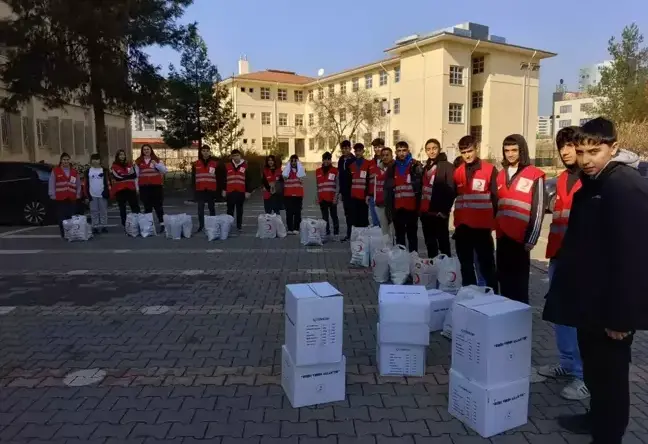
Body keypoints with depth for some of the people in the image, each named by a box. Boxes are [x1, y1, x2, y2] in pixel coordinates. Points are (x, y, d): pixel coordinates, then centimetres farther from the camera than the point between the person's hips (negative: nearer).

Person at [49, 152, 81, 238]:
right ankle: (64, 235, 2)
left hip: (72, 199, 3)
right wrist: (53, 195, -6)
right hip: (60, 198, -3)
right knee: (62, 218, -4)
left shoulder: (74, 172, 14)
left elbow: (78, 184, 15)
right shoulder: (55, 171, 2)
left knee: (72, 217, 5)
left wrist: (78, 195, 6)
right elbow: (51, 184, 0)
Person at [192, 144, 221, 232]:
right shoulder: (196, 164, 6)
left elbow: (218, 177, 3)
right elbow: (193, 178, 8)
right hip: (200, 190, 1)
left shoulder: (215, 163, 2)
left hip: (211, 189, -1)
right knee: (200, 208, 1)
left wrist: (219, 188, -1)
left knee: (211, 208, 8)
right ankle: (201, 226, 7)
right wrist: (194, 189, 3)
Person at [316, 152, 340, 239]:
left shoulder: (335, 171, 2)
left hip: (332, 198, -3)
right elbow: (317, 186, 16)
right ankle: (326, 233, 12)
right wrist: (317, 198, 10)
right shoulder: (318, 171, 13)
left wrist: (336, 197, -10)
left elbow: (337, 185, -1)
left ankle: (336, 233, 6)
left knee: (334, 216, 1)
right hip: (322, 199, 3)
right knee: (324, 217, 6)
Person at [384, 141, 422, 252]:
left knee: (412, 235, 5)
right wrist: (389, 207, 8)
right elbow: (388, 188, 13)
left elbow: (421, 185, -6)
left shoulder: (416, 166, -1)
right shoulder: (392, 168, 11)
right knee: (399, 236, 12)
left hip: (412, 207, -4)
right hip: (397, 208, 4)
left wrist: (419, 205, -14)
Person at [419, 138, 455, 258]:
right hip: (425, 211, 7)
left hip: (439, 212, -7)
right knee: (429, 243, 15)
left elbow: (451, 190, -12)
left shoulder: (447, 166, -6)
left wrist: (445, 210, -15)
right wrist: (420, 207, 10)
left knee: (443, 243, 0)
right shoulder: (426, 167, 17)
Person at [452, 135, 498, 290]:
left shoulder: (490, 170, -3)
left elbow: (496, 197, -5)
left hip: (482, 226, -5)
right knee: (466, 265, 15)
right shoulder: (457, 172, 10)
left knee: (487, 265, 1)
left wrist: (496, 220, -8)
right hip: (462, 226, 5)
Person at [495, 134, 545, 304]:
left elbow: (538, 210, -7)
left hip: (520, 238, -6)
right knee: (504, 279, 14)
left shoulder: (535, 176, -5)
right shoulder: (501, 175, 13)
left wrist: (531, 239, -10)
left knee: (519, 282, 2)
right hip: (502, 236, 6)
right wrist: (496, 229, 12)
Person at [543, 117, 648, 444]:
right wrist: (570, 290, 19)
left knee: (609, 372, 5)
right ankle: (597, 417, 40)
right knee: (594, 366, 22)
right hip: (591, 298, 9)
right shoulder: (594, 183, 10)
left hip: (611, 306, -9)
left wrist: (621, 315, -23)